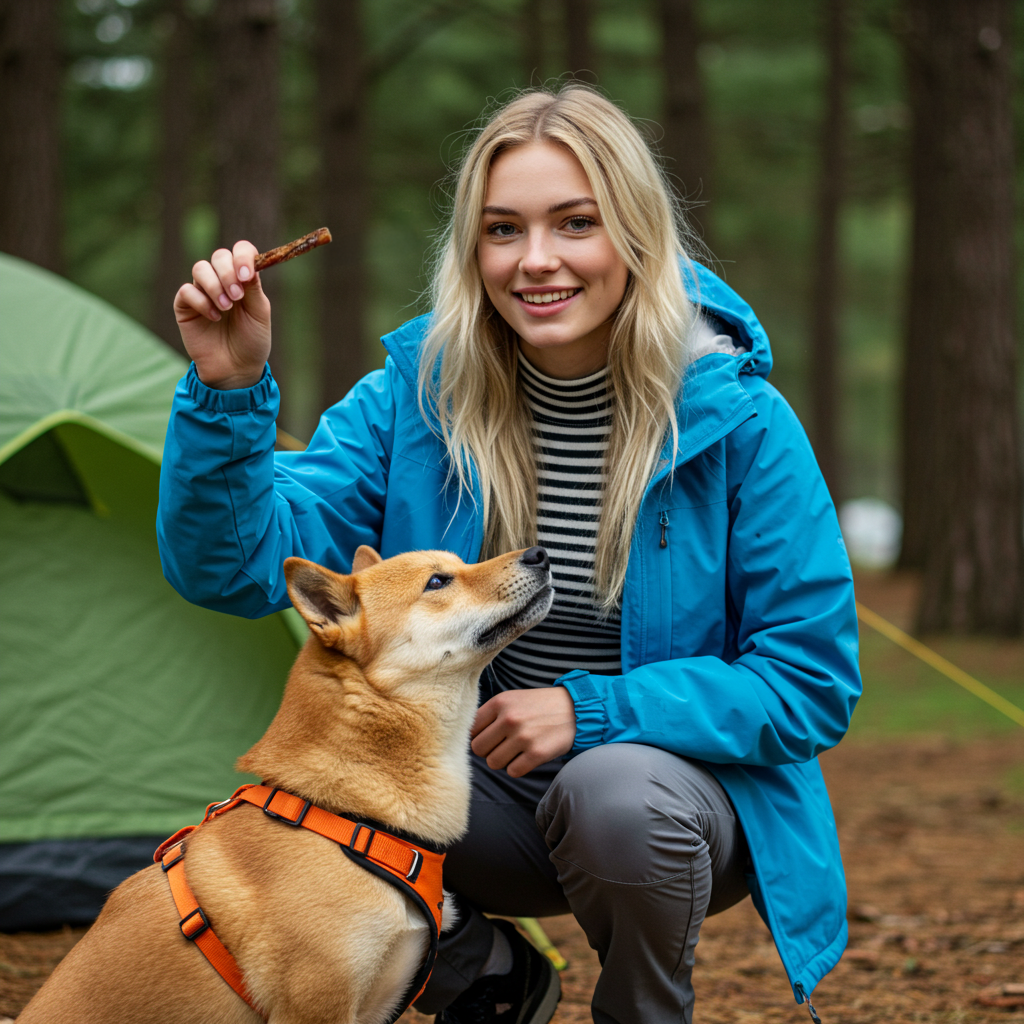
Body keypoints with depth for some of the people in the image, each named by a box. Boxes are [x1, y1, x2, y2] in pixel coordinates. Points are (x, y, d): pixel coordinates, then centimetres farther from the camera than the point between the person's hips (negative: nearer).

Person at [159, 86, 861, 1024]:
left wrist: (592, 710, -23)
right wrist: (230, 387, -31)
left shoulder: (738, 420, -15)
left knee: (617, 792, -36)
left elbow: (812, 683, -13)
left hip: (683, 783, -2)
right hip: (483, 786, 3)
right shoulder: (416, 391, -7)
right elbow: (242, 565, -14)